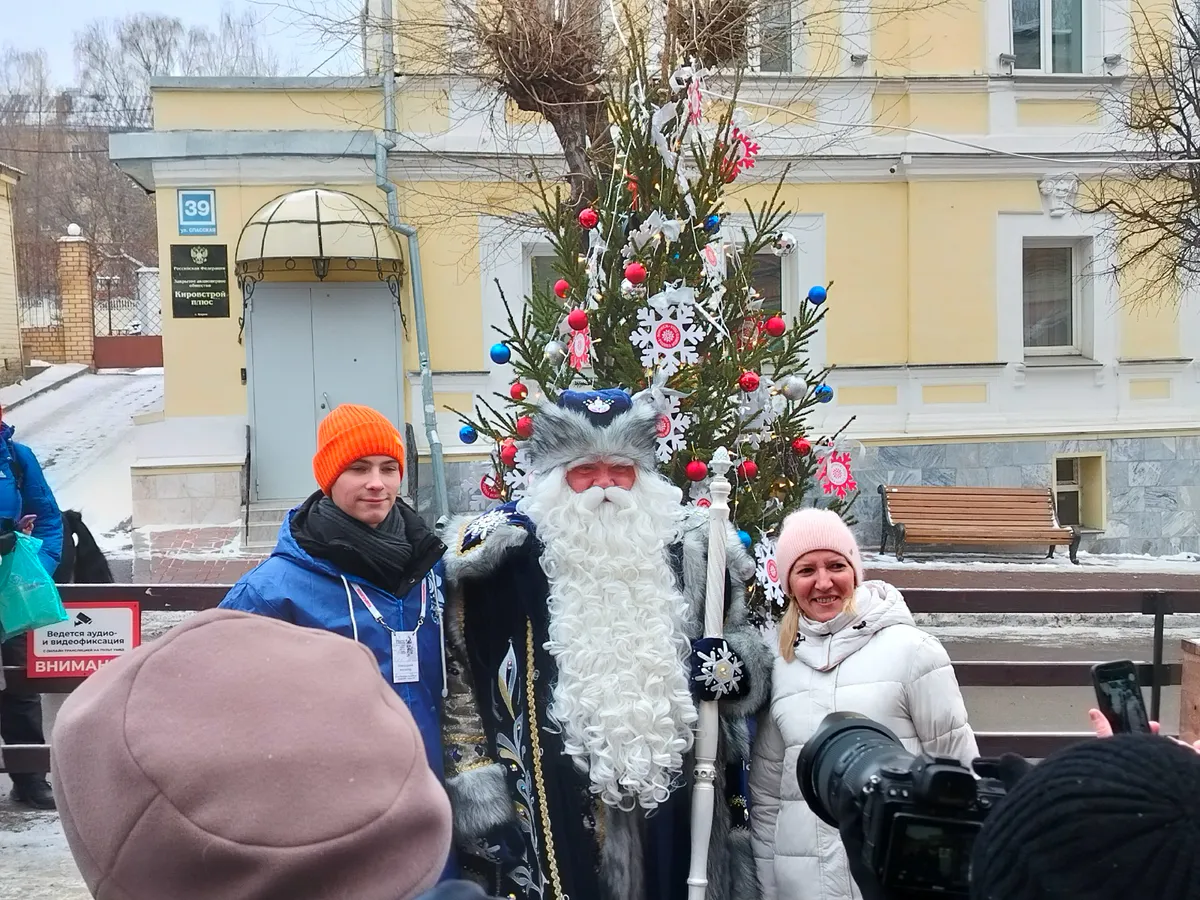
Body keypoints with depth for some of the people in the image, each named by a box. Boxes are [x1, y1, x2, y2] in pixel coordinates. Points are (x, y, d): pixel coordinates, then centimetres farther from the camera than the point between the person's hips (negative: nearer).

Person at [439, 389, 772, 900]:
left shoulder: (688, 547, 7)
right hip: (555, 813, -3)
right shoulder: (503, 558, -4)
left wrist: (729, 665, -4)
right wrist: (475, 789, -2)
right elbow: (462, 681, 1)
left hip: (673, 800, 3)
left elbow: (748, 648, 18)